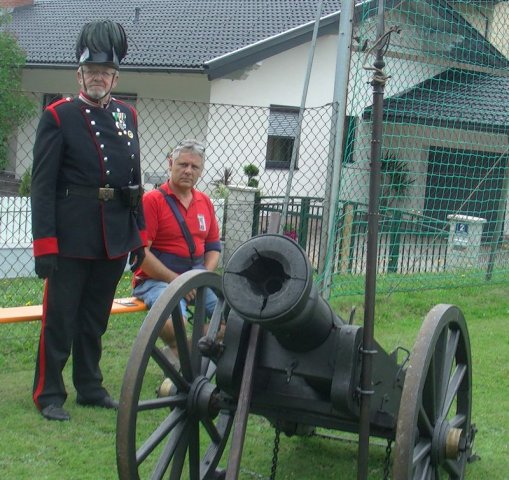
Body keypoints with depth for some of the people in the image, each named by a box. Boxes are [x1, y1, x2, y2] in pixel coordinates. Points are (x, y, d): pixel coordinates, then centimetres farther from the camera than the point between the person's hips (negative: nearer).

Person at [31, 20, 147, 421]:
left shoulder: (127, 116, 10)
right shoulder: (58, 116, -5)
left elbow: (135, 180, 15)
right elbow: (43, 185, -9)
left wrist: (140, 235, 13)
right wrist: (44, 244, -13)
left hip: (115, 238, 5)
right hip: (71, 238, -5)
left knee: (96, 319, 16)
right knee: (60, 318, 2)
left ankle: (90, 387, 28)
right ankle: (49, 394, 14)